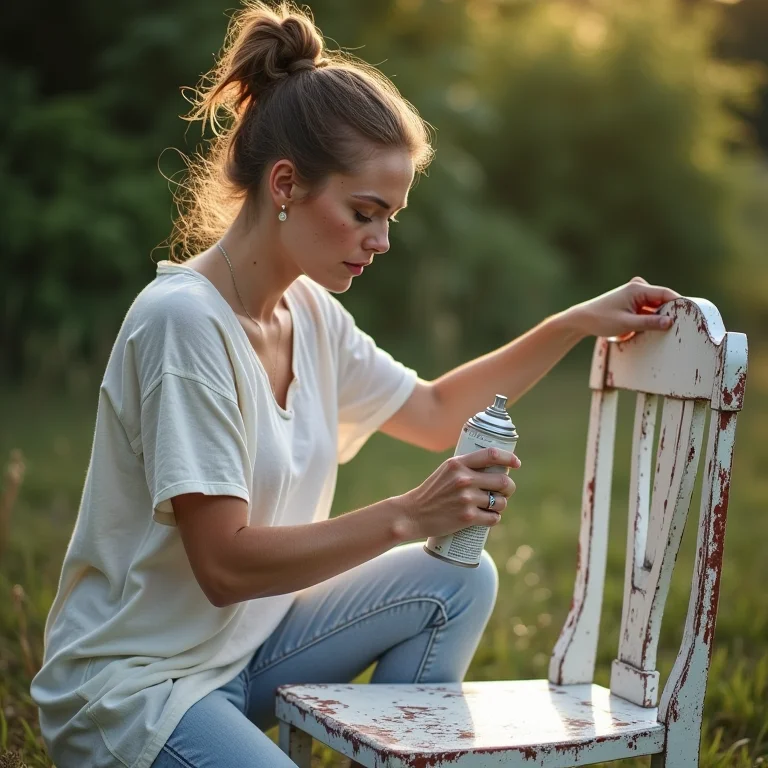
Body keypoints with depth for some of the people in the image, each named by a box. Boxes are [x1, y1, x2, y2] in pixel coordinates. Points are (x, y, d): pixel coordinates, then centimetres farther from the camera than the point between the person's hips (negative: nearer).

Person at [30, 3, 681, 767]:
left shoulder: (309, 312, 2)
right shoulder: (183, 321, -23)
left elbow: (435, 411, 17)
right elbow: (225, 566, -25)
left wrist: (576, 323, 9)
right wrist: (406, 517, -30)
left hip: (246, 646, 8)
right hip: (130, 690, -8)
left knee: (460, 581, -4)